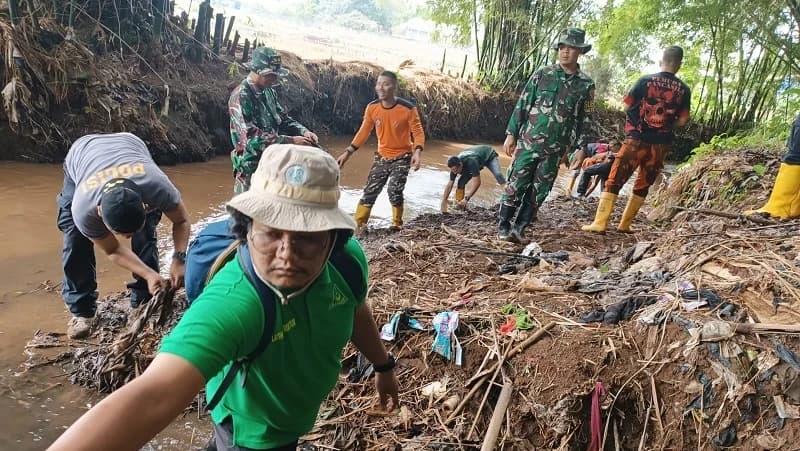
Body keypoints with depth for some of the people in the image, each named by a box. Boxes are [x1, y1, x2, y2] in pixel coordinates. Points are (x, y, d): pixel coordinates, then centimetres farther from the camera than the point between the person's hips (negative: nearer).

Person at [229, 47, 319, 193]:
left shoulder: (269, 92, 8)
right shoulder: (241, 97, -18)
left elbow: (283, 118, 17)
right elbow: (252, 138, -26)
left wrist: (304, 132, -3)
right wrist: (291, 141, -25)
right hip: (251, 170, -8)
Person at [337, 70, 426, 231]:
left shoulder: (408, 109, -20)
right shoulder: (372, 108, -8)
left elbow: (418, 132, -15)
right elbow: (364, 132, 3)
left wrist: (417, 152, -33)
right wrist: (348, 152, 0)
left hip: (402, 157, -4)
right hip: (382, 156, 4)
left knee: (394, 191, -17)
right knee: (370, 190, 2)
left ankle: (396, 225, 4)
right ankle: (358, 225, 10)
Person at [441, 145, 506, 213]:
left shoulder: (471, 162, -46)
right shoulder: (455, 165, -26)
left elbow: (477, 183, -45)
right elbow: (449, 185, -17)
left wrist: (466, 199, -46)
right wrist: (444, 202, -20)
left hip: (489, 156, -5)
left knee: (498, 175, -31)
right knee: (461, 183, -9)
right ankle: (459, 206, 1)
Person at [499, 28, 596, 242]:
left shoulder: (586, 85, 4)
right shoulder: (542, 74, 1)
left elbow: (585, 119, 8)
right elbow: (522, 104, 2)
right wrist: (511, 134, -1)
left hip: (556, 149, 2)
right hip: (528, 142, -1)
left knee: (538, 193, 5)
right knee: (516, 185, -1)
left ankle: (519, 228, 16)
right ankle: (503, 226, 10)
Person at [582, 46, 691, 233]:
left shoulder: (645, 81, -4)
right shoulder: (684, 90, 2)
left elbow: (627, 107, -1)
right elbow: (683, 120, 3)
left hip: (637, 140, -3)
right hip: (661, 145, 3)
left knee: (615, 180, -1)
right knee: (643, 185, 15)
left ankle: (599, 223, -10)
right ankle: (625, 224, 18)